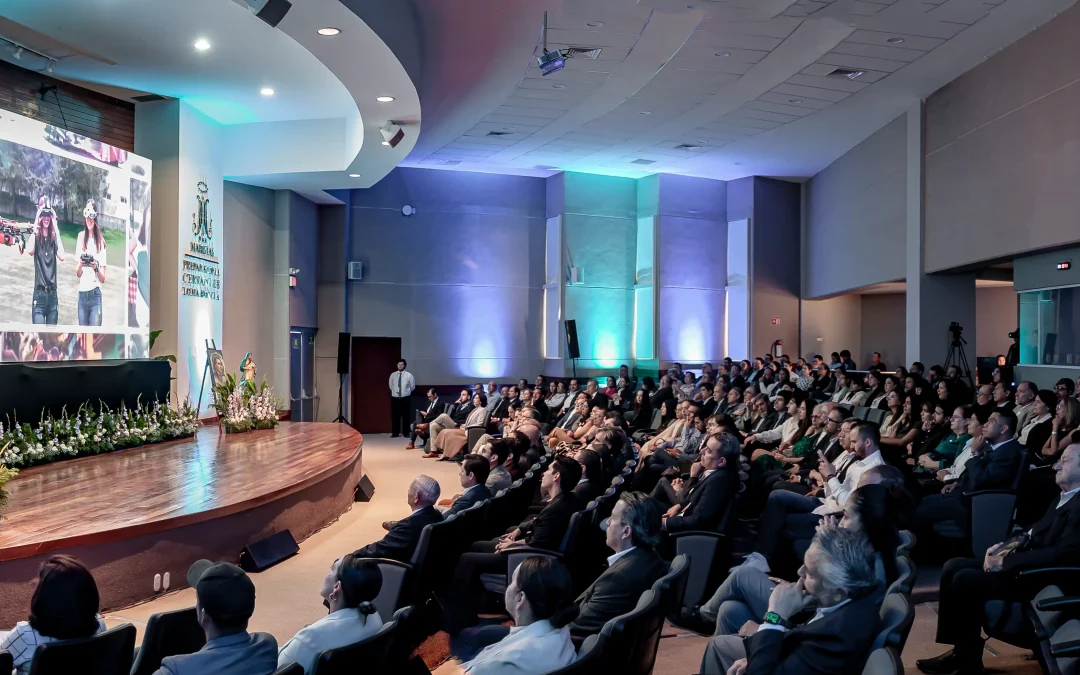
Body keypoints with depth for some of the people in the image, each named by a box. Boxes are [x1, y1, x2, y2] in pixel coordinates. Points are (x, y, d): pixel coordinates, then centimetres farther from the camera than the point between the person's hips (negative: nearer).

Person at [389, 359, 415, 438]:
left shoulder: (409, 375, -5)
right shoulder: (393, 375, 2)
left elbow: (412, 386, 7)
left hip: (406, 398, -2)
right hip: (395, 398, 2)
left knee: (405, 416, 4)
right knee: (395, 416, 4)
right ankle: (395, 433, 12)